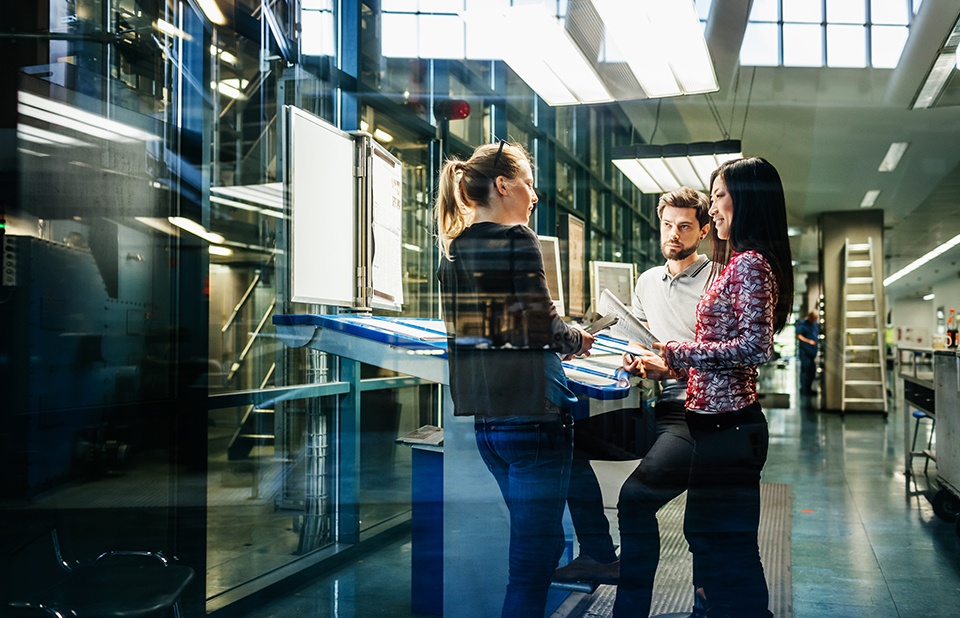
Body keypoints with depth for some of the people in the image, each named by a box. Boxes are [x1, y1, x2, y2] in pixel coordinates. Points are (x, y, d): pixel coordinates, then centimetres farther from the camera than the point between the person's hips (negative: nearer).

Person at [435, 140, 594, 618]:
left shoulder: (455, 244, 11)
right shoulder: (517, 239, -11)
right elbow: (540, 326, -17)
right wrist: (577, 339, 2)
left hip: (484, 416, 8)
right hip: (530, 411, -8)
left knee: (532, 538, 23)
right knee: (536, 549, 1)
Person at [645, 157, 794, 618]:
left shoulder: (750, 263, -13)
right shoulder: (738, 263, 17)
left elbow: (756, 347, -24)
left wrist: (681, 351, -18)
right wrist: (671, 366, 18)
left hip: (727, 425, -10)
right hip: (719, 420, 10)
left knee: (724, 547, -2)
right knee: (706, 534, 19)